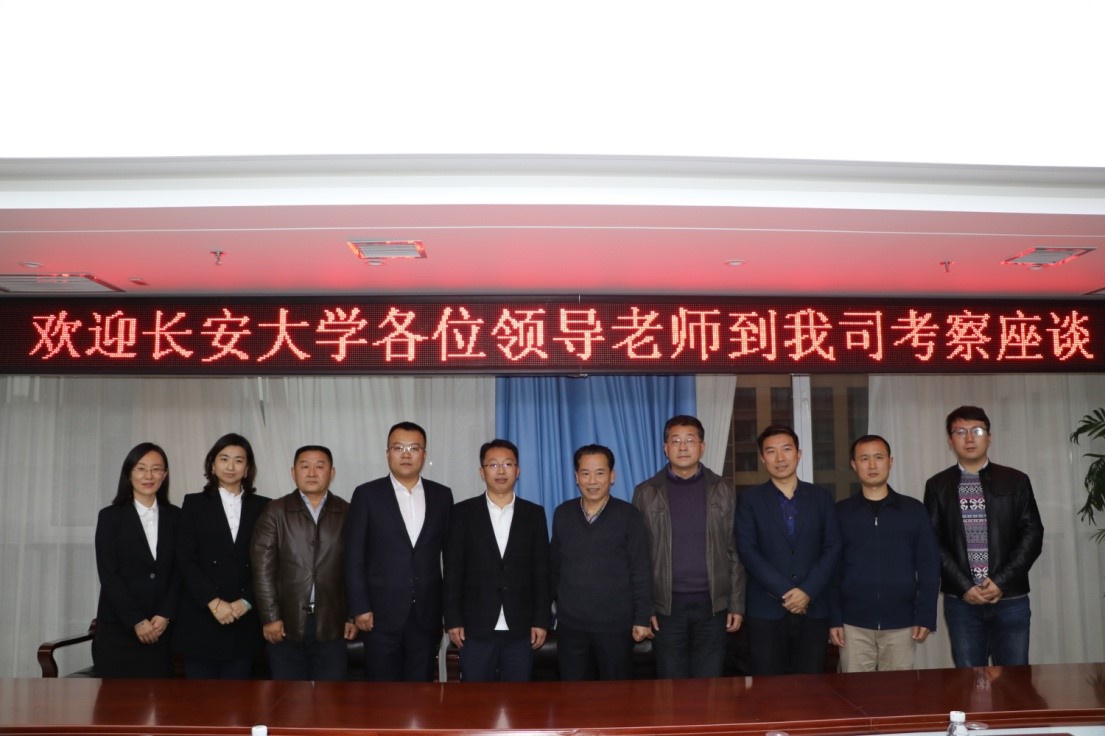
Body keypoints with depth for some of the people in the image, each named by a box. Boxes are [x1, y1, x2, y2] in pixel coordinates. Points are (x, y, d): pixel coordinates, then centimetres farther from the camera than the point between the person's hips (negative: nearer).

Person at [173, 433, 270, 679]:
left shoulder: (262, 507, 8)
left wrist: (246, 602, -8)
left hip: (244, 620, 1)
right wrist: (213, 602, -11)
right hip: (200, 618, -1)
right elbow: (186, 559, -1)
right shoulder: (194, 504, 7)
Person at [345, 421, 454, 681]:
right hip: (382, 612, -2)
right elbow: (354, 556, -3)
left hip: (427, 613, 2)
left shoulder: (442, 495, 6)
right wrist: (359, 607, -8)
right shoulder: (367, 494, -2)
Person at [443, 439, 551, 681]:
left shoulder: (534, 514, 6)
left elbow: (542, 572, 5)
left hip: (521, 629, 1)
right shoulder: (463, 512, 2)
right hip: (475, 628, -1)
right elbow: (453, 572, 1)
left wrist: (541, 621, 0)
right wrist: (453, 621, -4)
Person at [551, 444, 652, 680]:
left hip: (616, 626, -2)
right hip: (570, 626, 3)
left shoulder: (628, 515, -5)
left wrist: (642, 619, -7)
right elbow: (554, 567, 11)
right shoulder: (562, 514, 4)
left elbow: (641, 572, -5)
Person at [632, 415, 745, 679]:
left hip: (713, 603, 1)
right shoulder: (646, 493, 1)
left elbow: (735, 550, 5)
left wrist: (737, 604, 1)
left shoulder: (723, 490, 4)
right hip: (666, 605, 0)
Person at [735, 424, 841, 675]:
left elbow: (832, 548, 4)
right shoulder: (750, 499, 4)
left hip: (813, 609, 2)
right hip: (766, 610, -2)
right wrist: (786, 592, -12)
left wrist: (807, 591, -9)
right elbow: (748, 551, -5)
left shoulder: (821, 497, 10)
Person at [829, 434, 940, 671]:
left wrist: (925, 616, -4)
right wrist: (834, 619, -3)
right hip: (854, 625, 0)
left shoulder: (913, 510, 4)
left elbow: (929, 566, 3)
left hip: (901, 624, 0)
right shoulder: (840, 512, 3)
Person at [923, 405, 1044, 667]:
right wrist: (964, 587, -9)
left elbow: (1033, 534, 0)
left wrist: (1001, 582, -9)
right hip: (960, 601, 0)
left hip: (1010, 599, 0)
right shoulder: (937, 485, 4)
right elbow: (933, 542, 1)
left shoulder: (1016, 481, 5)